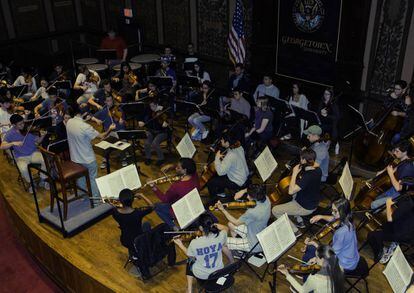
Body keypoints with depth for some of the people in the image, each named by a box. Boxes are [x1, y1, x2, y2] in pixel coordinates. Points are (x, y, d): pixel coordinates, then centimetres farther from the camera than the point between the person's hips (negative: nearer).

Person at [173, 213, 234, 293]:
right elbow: (226, 228, 0)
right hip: (219, 272, 3)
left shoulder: (194, 243, -31)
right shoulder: (221, 236, -26)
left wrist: (180, 245, 4)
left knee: (190, 263, 32)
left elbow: (191, 256, -9)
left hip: (201, 275, -2)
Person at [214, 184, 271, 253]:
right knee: (230, 224, 22)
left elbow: (236, 222, -19)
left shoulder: (253, 212, -36)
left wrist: (223, 210, -14)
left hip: (255, 245, -9)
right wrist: (244, 191, -7)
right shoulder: (266, 199, -15)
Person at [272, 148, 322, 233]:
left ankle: (294, 230, 6)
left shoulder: (308, 176, -35)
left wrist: (294, 173, -27)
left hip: (305, 208, -9)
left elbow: (291, 191, -34)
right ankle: (300, 221, 32)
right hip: (314, 203, 9)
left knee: (275, 210, -4)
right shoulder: (317, 169, -8)